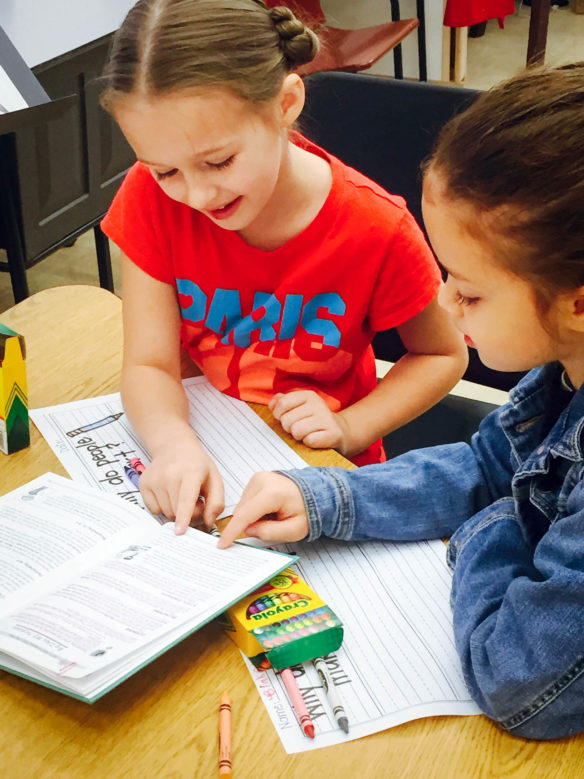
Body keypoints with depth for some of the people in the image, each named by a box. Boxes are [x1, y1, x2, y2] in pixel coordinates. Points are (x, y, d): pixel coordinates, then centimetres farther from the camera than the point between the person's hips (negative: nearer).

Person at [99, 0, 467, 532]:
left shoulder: (376, 229, -20)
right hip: (198, 459, 3)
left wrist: (349, 428, -17)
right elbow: (149, 364, -14)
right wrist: (173, 442, -35)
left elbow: (444, 356, -3)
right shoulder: (152, 199, -14)